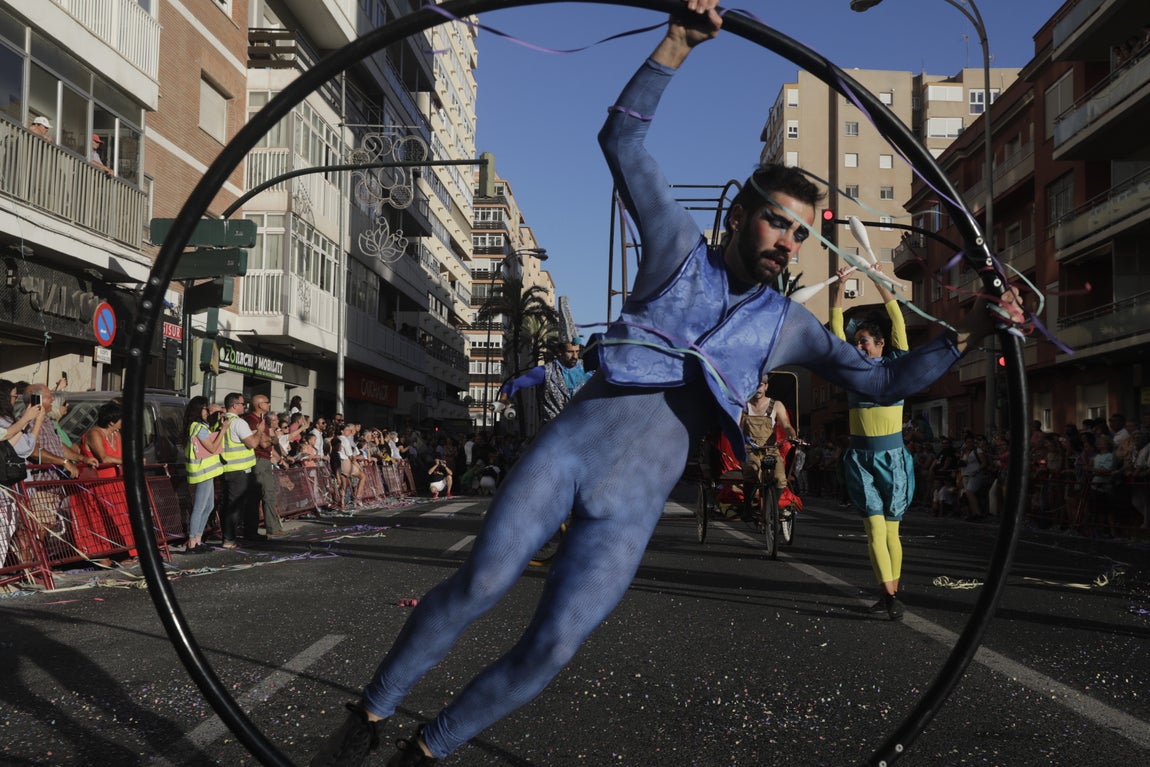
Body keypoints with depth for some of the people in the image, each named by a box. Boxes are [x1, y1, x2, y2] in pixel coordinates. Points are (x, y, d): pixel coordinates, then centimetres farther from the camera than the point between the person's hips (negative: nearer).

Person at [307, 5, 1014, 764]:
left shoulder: (788, 326, 15)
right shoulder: (679, 247, 9)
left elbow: (884, 382, 15)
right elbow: (622, 138, 2)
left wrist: (968, 333, 3)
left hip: (632, 507, 2)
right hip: (571, 445, -2)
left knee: (552, 649, -6)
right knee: (481, 584, -16)